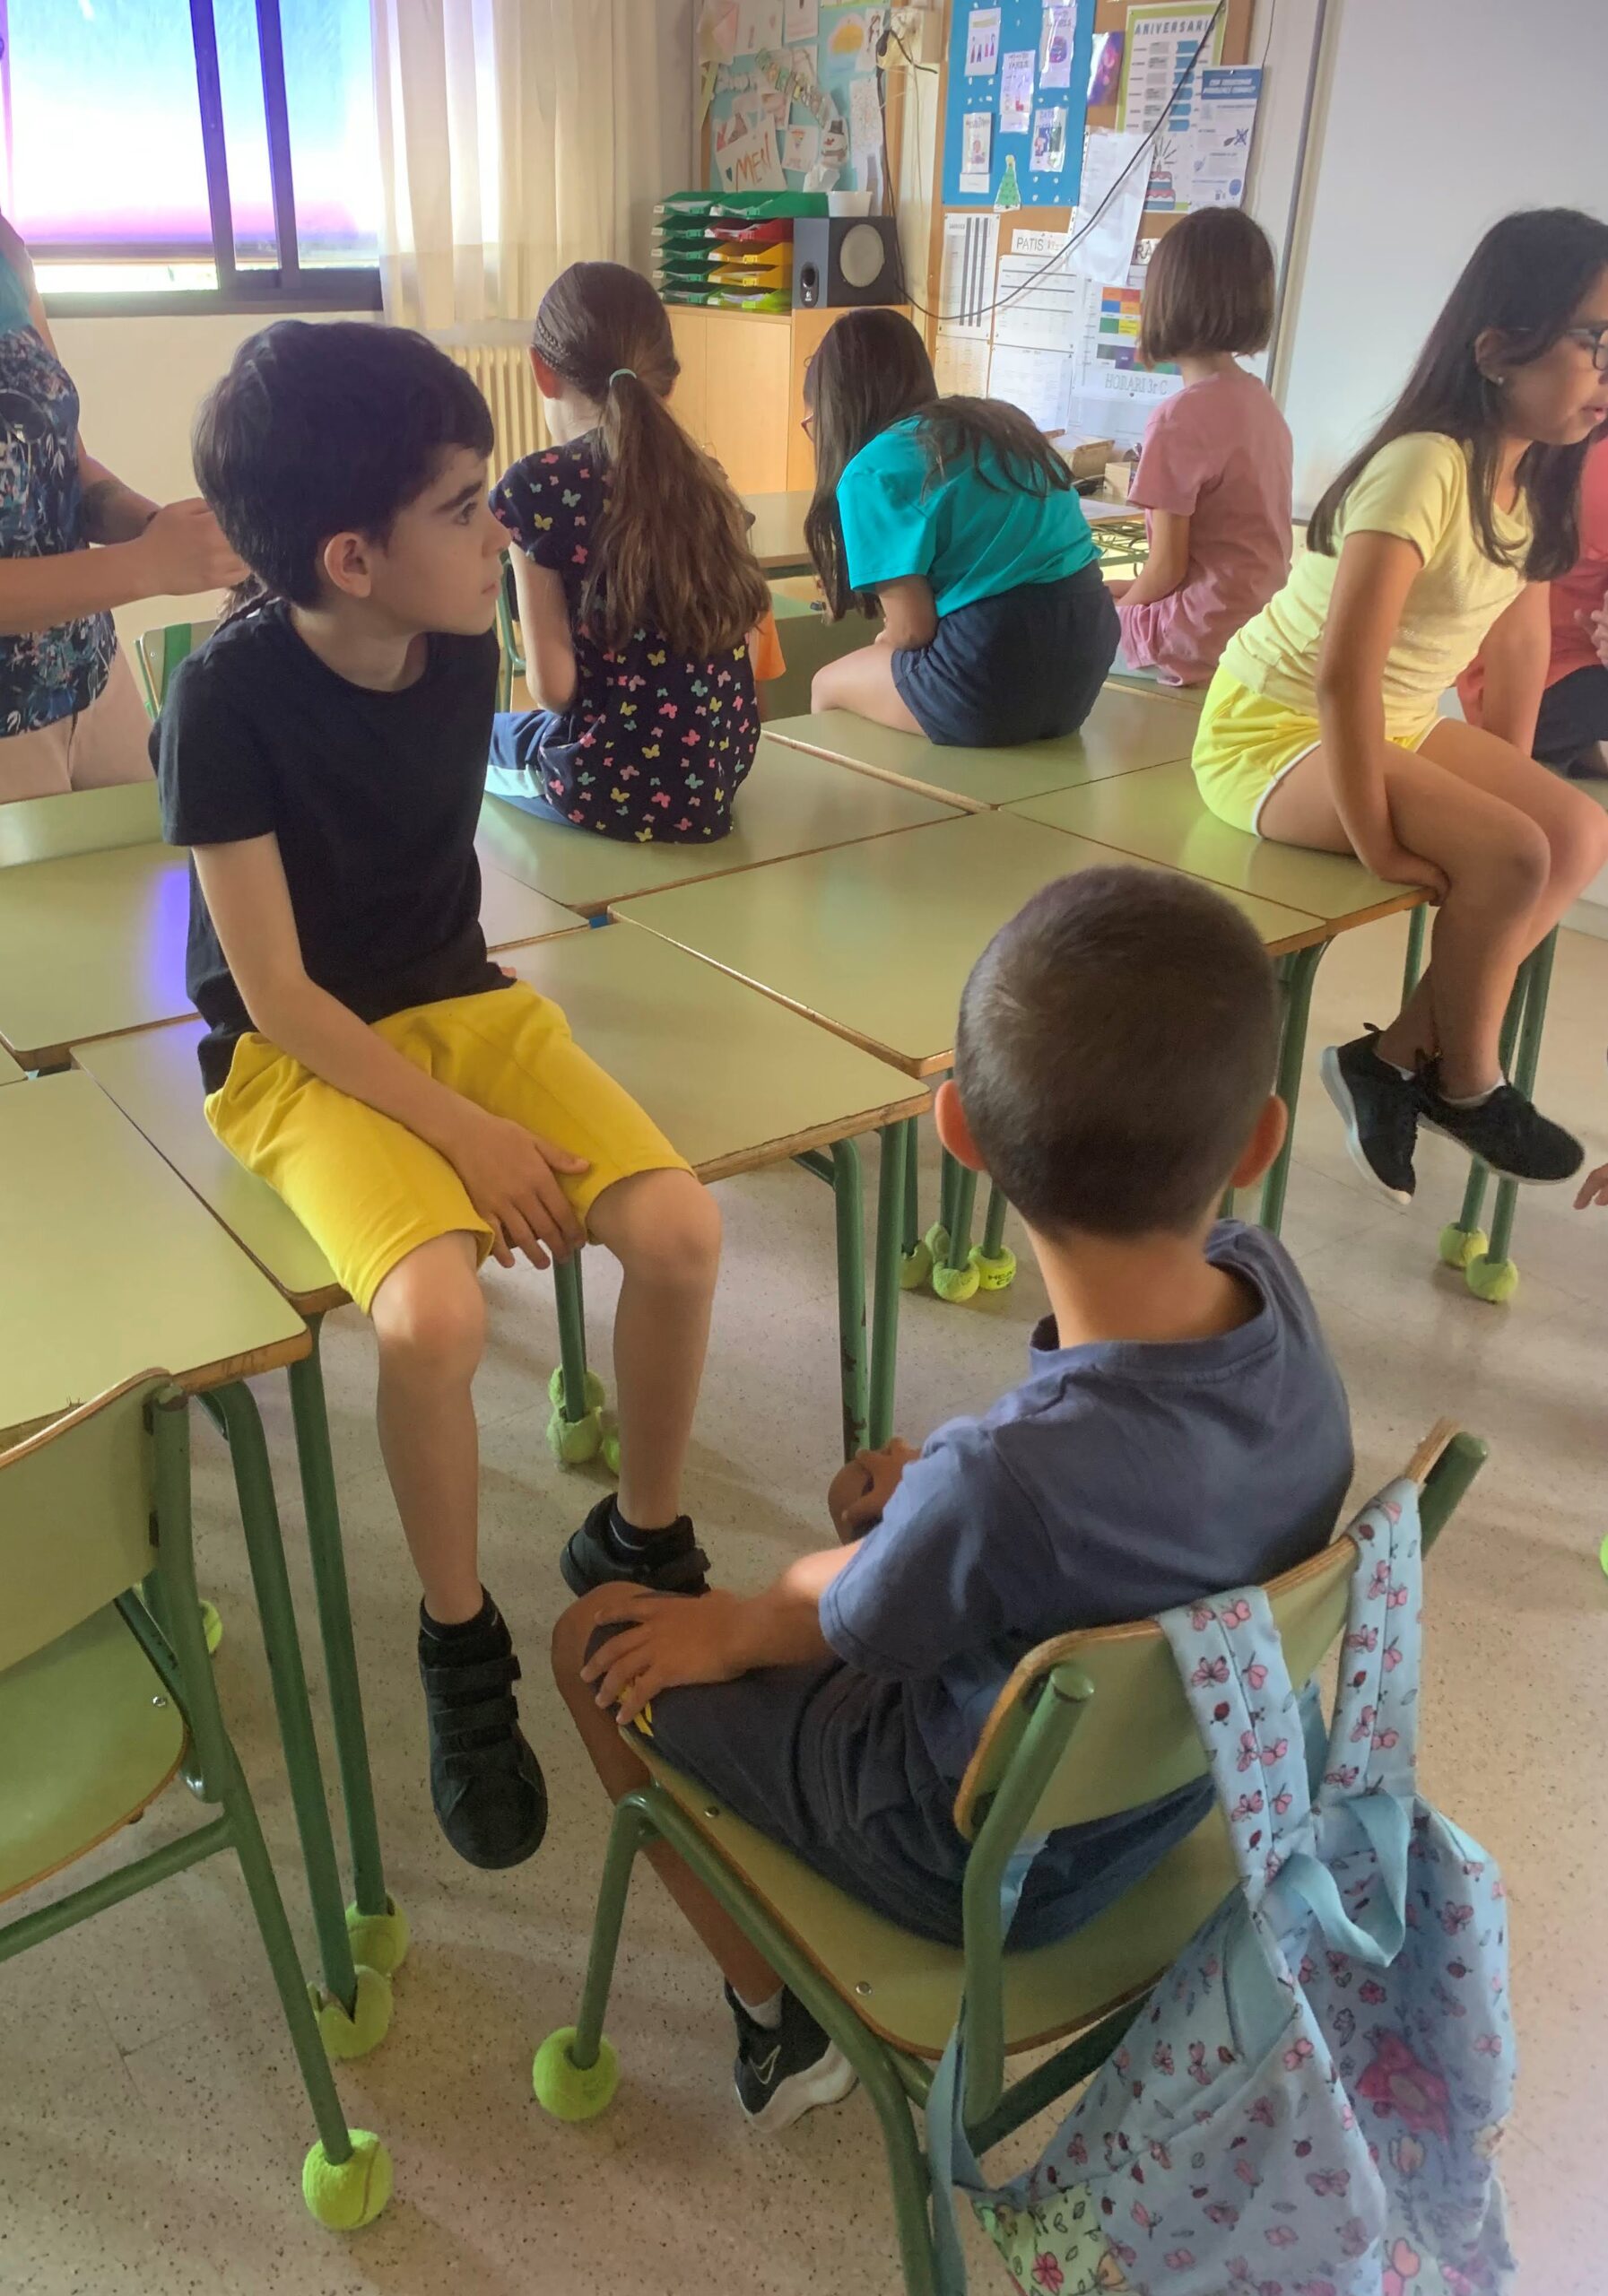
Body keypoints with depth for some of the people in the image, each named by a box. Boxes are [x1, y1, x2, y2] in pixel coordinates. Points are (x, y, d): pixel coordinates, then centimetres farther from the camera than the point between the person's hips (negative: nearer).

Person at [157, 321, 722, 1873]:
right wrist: (471, 1136, -20)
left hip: (462, 1004, 5)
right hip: (301, 1057, -5)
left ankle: (640, 1541, 10)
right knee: (433, 1313, -31)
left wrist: (496, 1071, 10)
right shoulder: (230, 698, -20)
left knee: (678, 1227, -17)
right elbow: (275, 988, -17)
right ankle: (460, 1645, -2)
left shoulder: (464, 650, -4)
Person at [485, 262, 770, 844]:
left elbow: (553, 685, -15)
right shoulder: (701, 475, 5)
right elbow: (746, 632, 6)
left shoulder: (536, 486, -13)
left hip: (621, 787, -6)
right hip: (719, 767, 6)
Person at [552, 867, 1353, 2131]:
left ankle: (778, 2011, 22)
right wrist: (933, 1493, -4)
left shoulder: (1002, 1481, -41)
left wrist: (726, 1628, 1)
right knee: (885, 1491, 23)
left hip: (984, 1870, -5)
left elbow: (833, 1624, -18)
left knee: (596, 1641, 9)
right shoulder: (1272, 1286, -24)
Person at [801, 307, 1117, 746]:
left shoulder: (873, 469, -4)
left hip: (993, 681, -7)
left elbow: (912, 628, -8)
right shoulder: (1001, 421, 17)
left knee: (827, 685, 21)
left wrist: (885, 641, 15)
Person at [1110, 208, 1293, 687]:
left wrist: (1112, 612, 4)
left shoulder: (1181, 418, -19)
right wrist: (1123, 592, 14)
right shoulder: (1259, 400, 6)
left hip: (1206, 636, -8)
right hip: (1258, 619, 8)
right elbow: (1220, 545, 11)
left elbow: (1168, 568, -15)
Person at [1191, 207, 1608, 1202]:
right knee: (1506, 857, -23)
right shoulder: (1427, 467, -26)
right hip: (1275, 731, -9)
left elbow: (1522, 637, 11)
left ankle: (1399, 1055, 2)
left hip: (1396, 725, 9)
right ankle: (1466, 1083, 2)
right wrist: (1376, 842, -26)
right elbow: (1343, 672, -32)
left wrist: (1511, 782, 8)